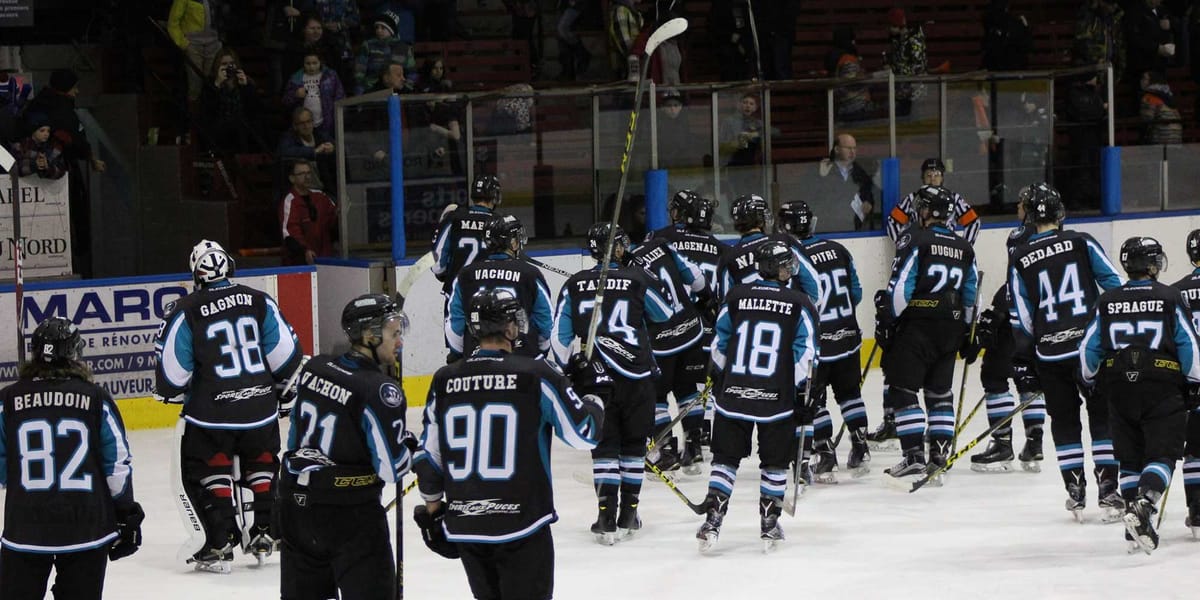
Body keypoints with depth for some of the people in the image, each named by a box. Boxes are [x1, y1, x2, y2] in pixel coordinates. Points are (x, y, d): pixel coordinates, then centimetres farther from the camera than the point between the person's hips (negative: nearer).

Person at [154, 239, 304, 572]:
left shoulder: (186, 312, -10)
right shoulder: (259, 302, -1)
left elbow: (171, 371, -8)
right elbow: (287, 355, 1)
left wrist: (171, 392, 15)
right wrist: (280, 384, 21)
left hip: (211, 413, -4)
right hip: (261, 407, 4)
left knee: (204, 472, 10)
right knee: (262, 466, 24)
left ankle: (221, 543, 4)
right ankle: (264, 532, 27)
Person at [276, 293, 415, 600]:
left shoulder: (313, 369, 3)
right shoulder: (381, 391, -18)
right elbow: (391, 468, -16)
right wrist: (408, 444, 4)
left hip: (295, 505, 7)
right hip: (350, 514, -7)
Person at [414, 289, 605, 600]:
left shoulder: (444, 381, 2)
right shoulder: (536, 375, -10)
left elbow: (429, 456, 8)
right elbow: (584, 434, -6)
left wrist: (433, 508, 21)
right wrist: (590, 390, 12)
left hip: (463, 526, 4)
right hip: (522, 526, -4)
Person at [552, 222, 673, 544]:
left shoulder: (574, 285, 1)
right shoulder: (638, 280, -4)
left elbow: (559, 336, 2)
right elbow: (666, 317, 11)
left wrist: (570, 370, 14)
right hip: (637, 377, -1)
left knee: (604, 446, 6)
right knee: (633, 444, 13)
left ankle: (607, 518, -4)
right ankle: (628, 514, 17)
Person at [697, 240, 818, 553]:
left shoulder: (735, 297, 3)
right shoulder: (799, 304, -3)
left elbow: (719, 345, 9)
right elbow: (805, 353, -5)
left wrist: (718, 381, 22)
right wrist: (802, 393, 4)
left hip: (733, 395, 2)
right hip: (777, 398, -2)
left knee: (726, 458, 9)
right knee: (774, 462, 11)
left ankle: (712, 521, 0)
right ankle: (769, 527, 15)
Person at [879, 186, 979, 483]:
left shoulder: (915, 240, -8)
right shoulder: (964, 248, 11)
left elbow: (901, 286, -14)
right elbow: (972, 294, 15)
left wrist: (887, 321, -7)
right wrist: (967, 332, 22)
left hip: (917, 327, -6)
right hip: (950, 330, 6)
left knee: (903, 389, -2)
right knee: (940, 393, 14)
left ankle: (914, 455, -11)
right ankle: (939, 456, 11)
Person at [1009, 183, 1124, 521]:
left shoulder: (1020, 259, 2)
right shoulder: (1081, 243, -1)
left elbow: (1021, 317, 2)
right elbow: (1113, 284, -2)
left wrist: (1030, 343, 17)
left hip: (1050, 352, 1)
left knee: (1064, 420, 12)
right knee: (1102, 415, 6)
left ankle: (1075, 493, 9)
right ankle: (1108, 491, -1)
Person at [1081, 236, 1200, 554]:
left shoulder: (1107, 301, 5)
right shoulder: (1170, 298, -3)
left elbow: (1089, 348, 8)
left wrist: (1093, 381, 23)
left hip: (1120, 391, 3)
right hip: (1162, 390, -3)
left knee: (1131, 458, 13)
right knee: (1162, 454, -2)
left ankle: (1137, 527, 10)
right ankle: (1143, 505, -27)